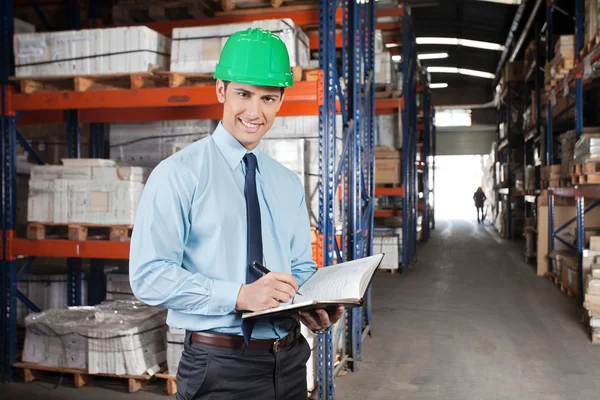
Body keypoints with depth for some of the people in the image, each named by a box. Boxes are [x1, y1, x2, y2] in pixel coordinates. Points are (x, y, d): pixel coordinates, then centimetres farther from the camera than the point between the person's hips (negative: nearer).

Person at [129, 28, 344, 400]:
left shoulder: (289, 184, 8)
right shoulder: (178, 174, -10)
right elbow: (149, 275, -16)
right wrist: (240, 296, -26)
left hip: (289, 361, 6)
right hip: (219, 366, -5)